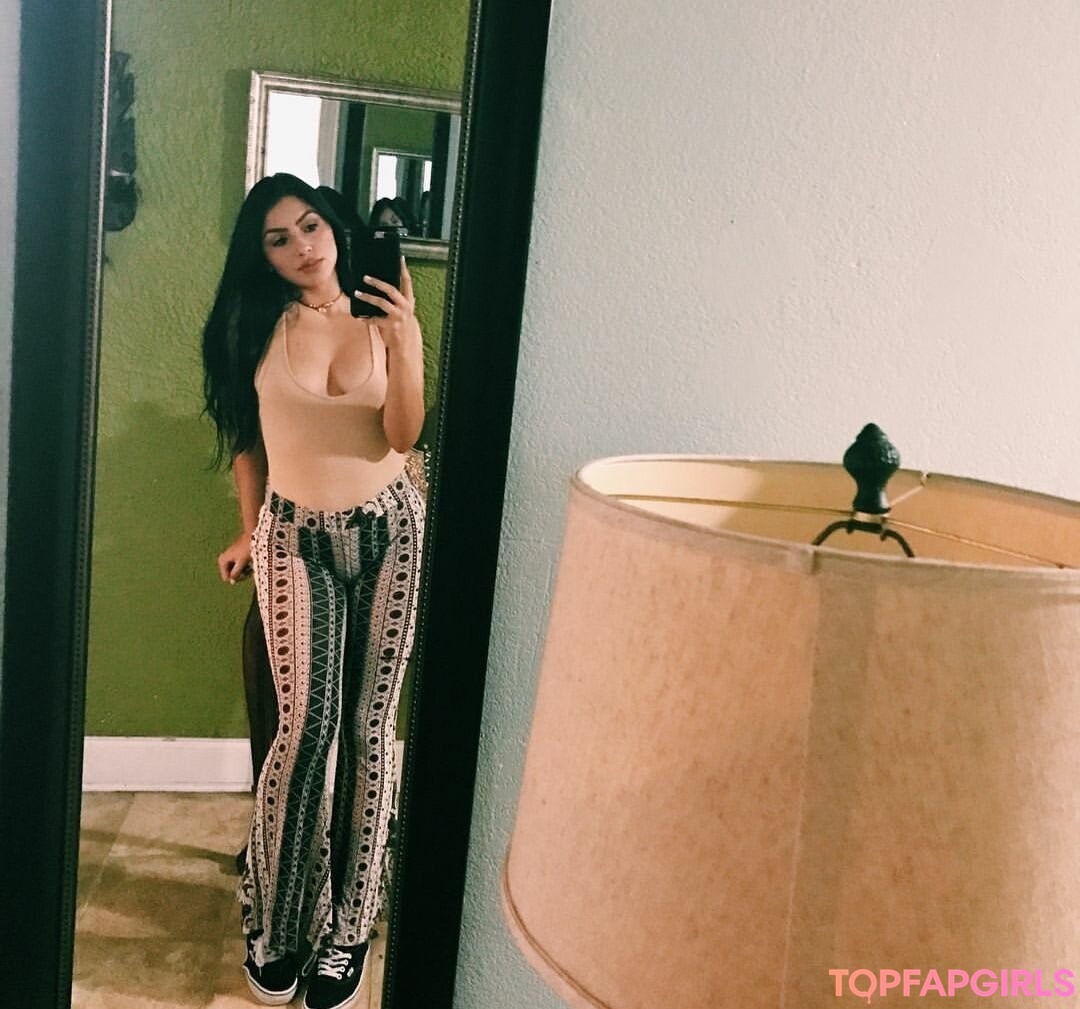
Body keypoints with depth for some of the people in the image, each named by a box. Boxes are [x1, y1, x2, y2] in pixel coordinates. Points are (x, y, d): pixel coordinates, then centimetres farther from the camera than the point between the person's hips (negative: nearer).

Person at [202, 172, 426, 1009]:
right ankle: (276, 922, 10)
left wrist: (408, 341, -18)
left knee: (368, 728, 2)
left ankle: (346, 926, 14)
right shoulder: (257, 323, 3)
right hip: (296, 534, 0)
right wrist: (249, 531, 14)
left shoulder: (381, 319, 2)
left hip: (388, 529, 0)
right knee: (307, 725, -9)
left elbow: (402, 436, -7)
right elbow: (245, 436, 11)